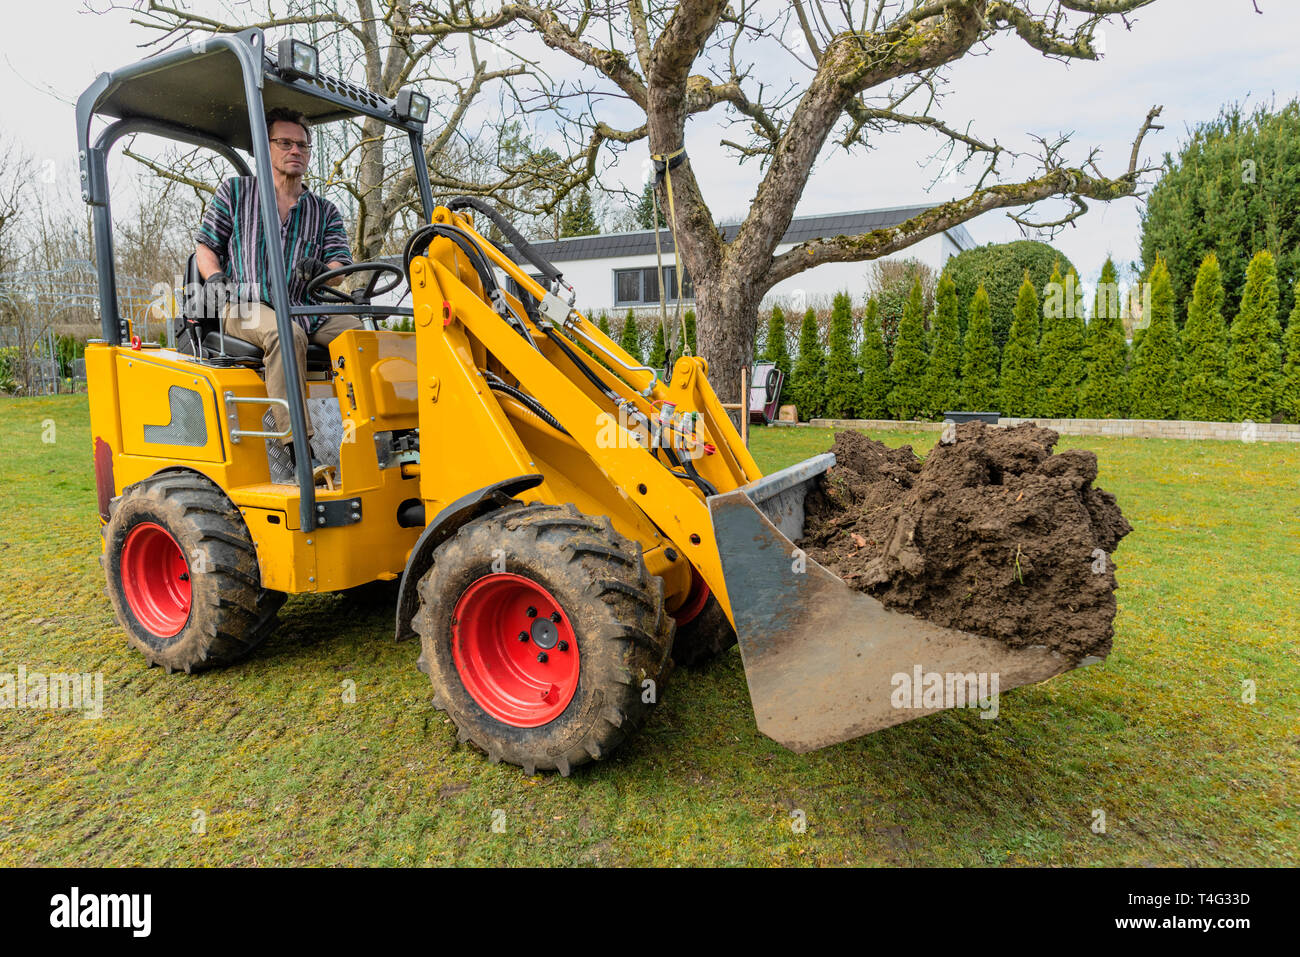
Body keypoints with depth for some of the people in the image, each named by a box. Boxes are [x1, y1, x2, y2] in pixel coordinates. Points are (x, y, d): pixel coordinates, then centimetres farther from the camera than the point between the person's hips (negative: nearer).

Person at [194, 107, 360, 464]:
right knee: (286, 334, -37)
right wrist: (216, 278, -5)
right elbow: (205, 246, 18)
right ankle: (299, 448, -41)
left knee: (357, 331, -27)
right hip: (245, 306, -2)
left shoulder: (325, 212, 20)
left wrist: (321, 271, -18)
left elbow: (339, 265, 6)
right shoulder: (235, 192, 17)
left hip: (305, 309, 3)